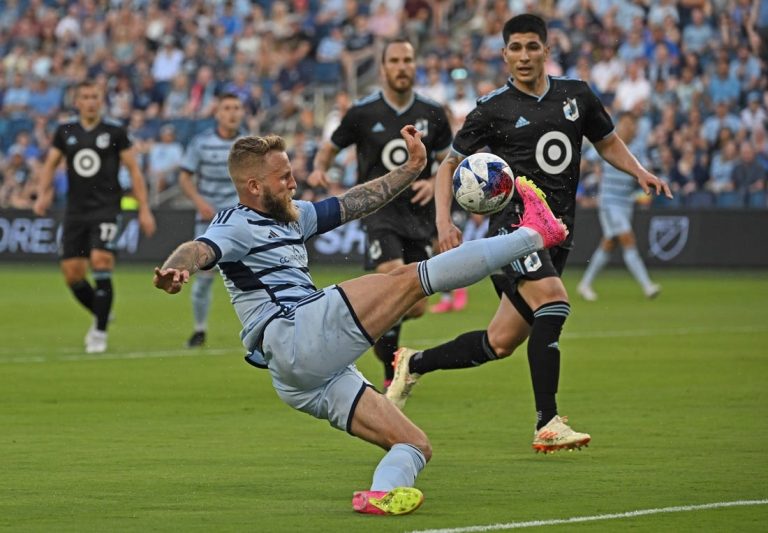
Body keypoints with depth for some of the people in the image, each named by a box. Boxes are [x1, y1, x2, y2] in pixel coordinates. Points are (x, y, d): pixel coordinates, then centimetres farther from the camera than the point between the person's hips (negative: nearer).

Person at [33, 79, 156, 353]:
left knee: (101, 263, -19)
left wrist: (144, 209, -3)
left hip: (106, 208, -4)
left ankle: (100, 333, -10)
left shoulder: (114, 131, -1)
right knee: (72, 274, 1)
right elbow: (50, 164, 11)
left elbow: (134, 170, 1)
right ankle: (100, 315, 27)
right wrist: (43, 194, -8)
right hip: (75, 210, 4)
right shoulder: (65, 131, 7)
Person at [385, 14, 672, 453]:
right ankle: (547, 425, -28)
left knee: (500, 343, 5)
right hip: (516, 220, -5)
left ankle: (414, 364, 28)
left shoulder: (577, 96, 11)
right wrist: (444, 222, -7)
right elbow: (450, 165, 7)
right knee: (554, 302, -29)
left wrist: (640, 172, 5)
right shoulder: (493, 109, 0)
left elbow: (608, 142, 25)